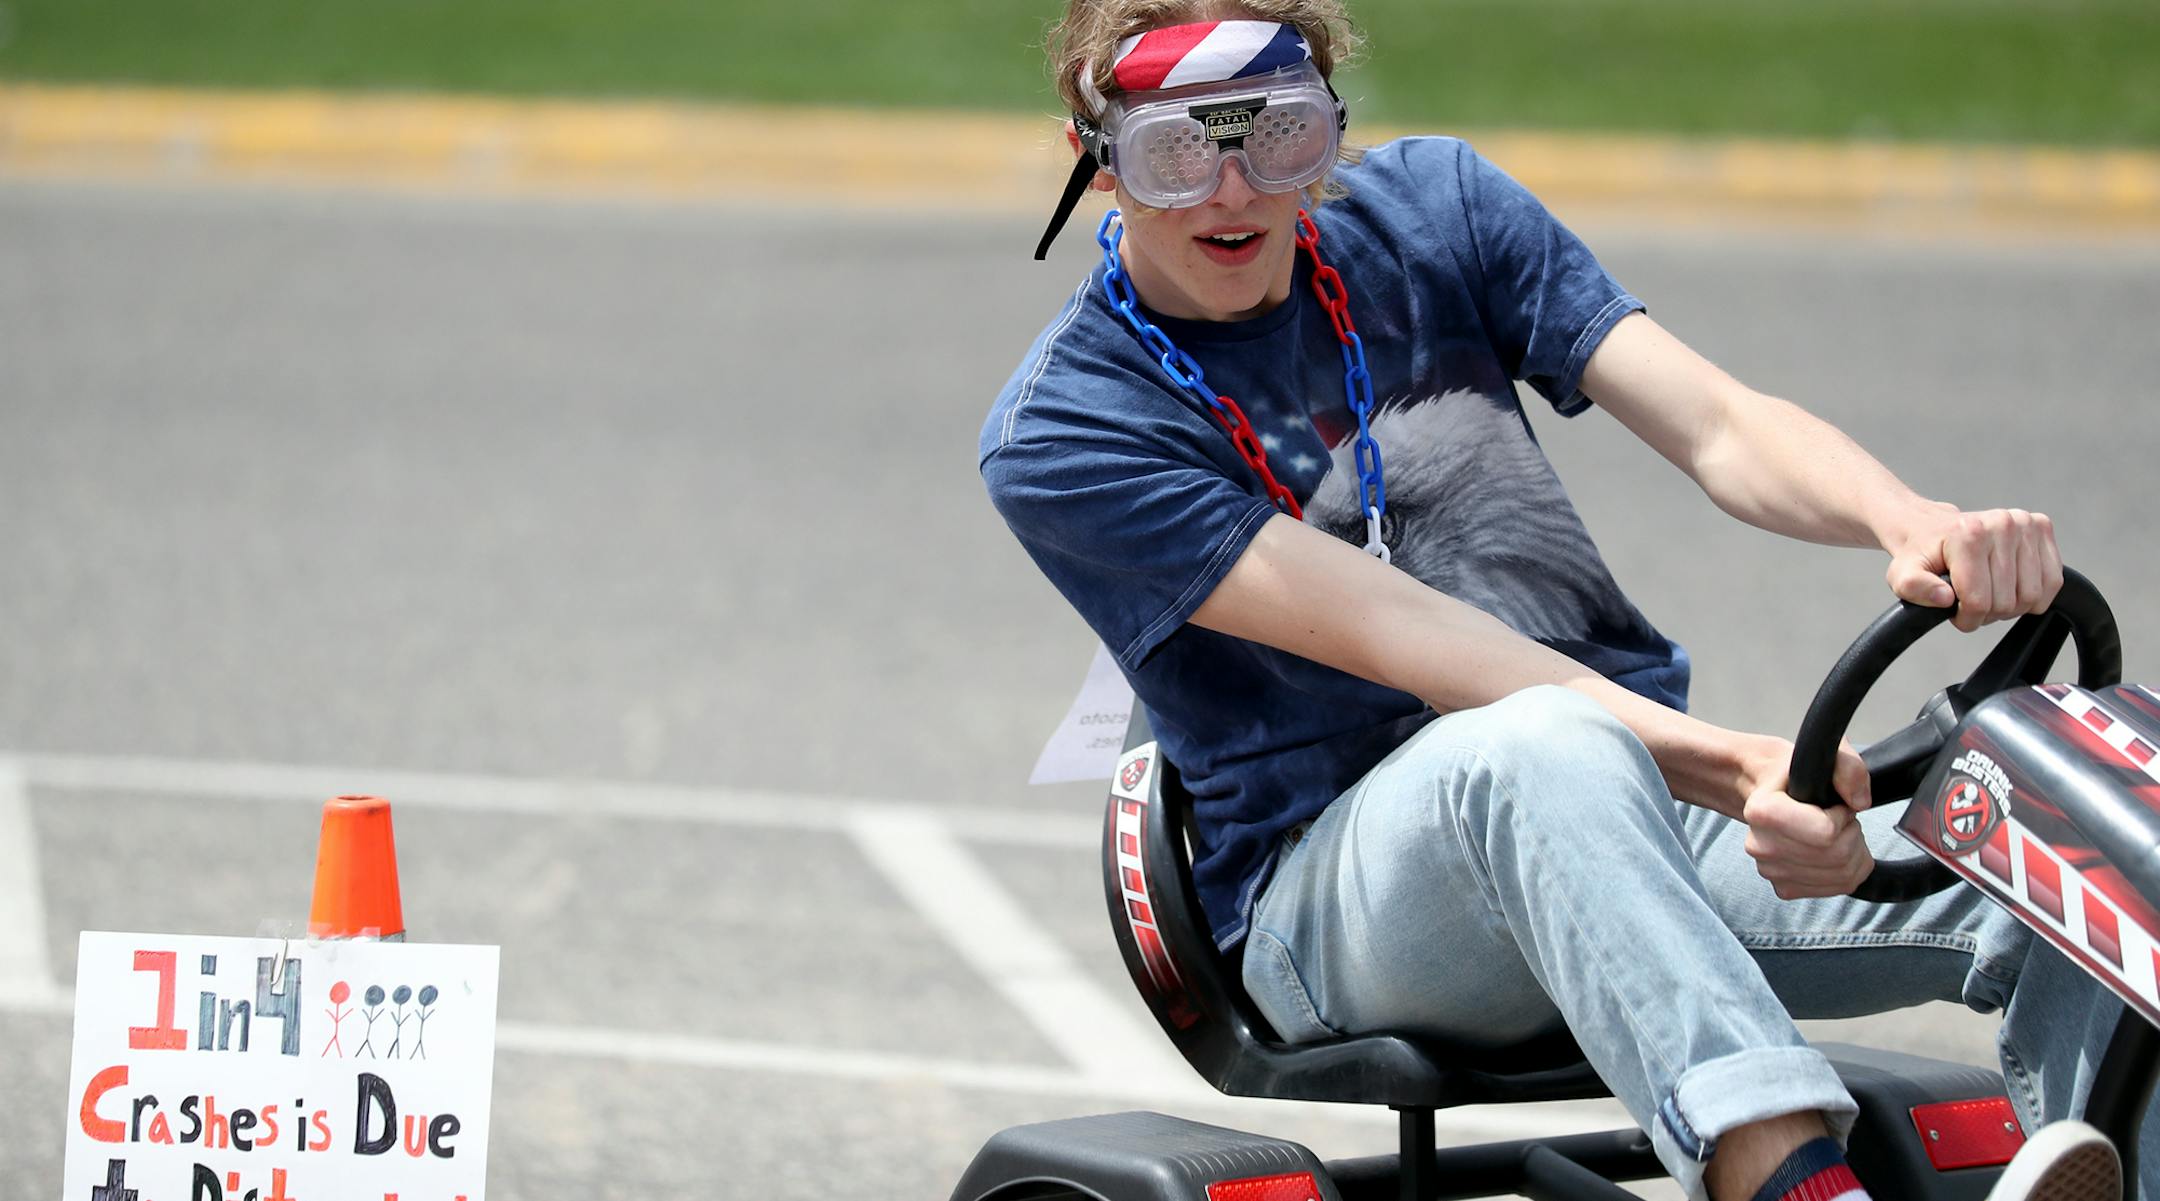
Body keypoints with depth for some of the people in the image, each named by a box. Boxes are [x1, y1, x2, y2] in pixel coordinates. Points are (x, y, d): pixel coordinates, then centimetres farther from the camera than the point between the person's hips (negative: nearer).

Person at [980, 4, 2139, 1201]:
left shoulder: (1431, 206, 9)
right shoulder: (1060, 436, -5)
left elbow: (1719, 426, -1)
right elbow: (1393, 634, -17)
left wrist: (1913, 521, -25)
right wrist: (1722, 765, -30)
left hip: (1639, 799, 5)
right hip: (1326, 889, -5)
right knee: (1550, 747, -41)